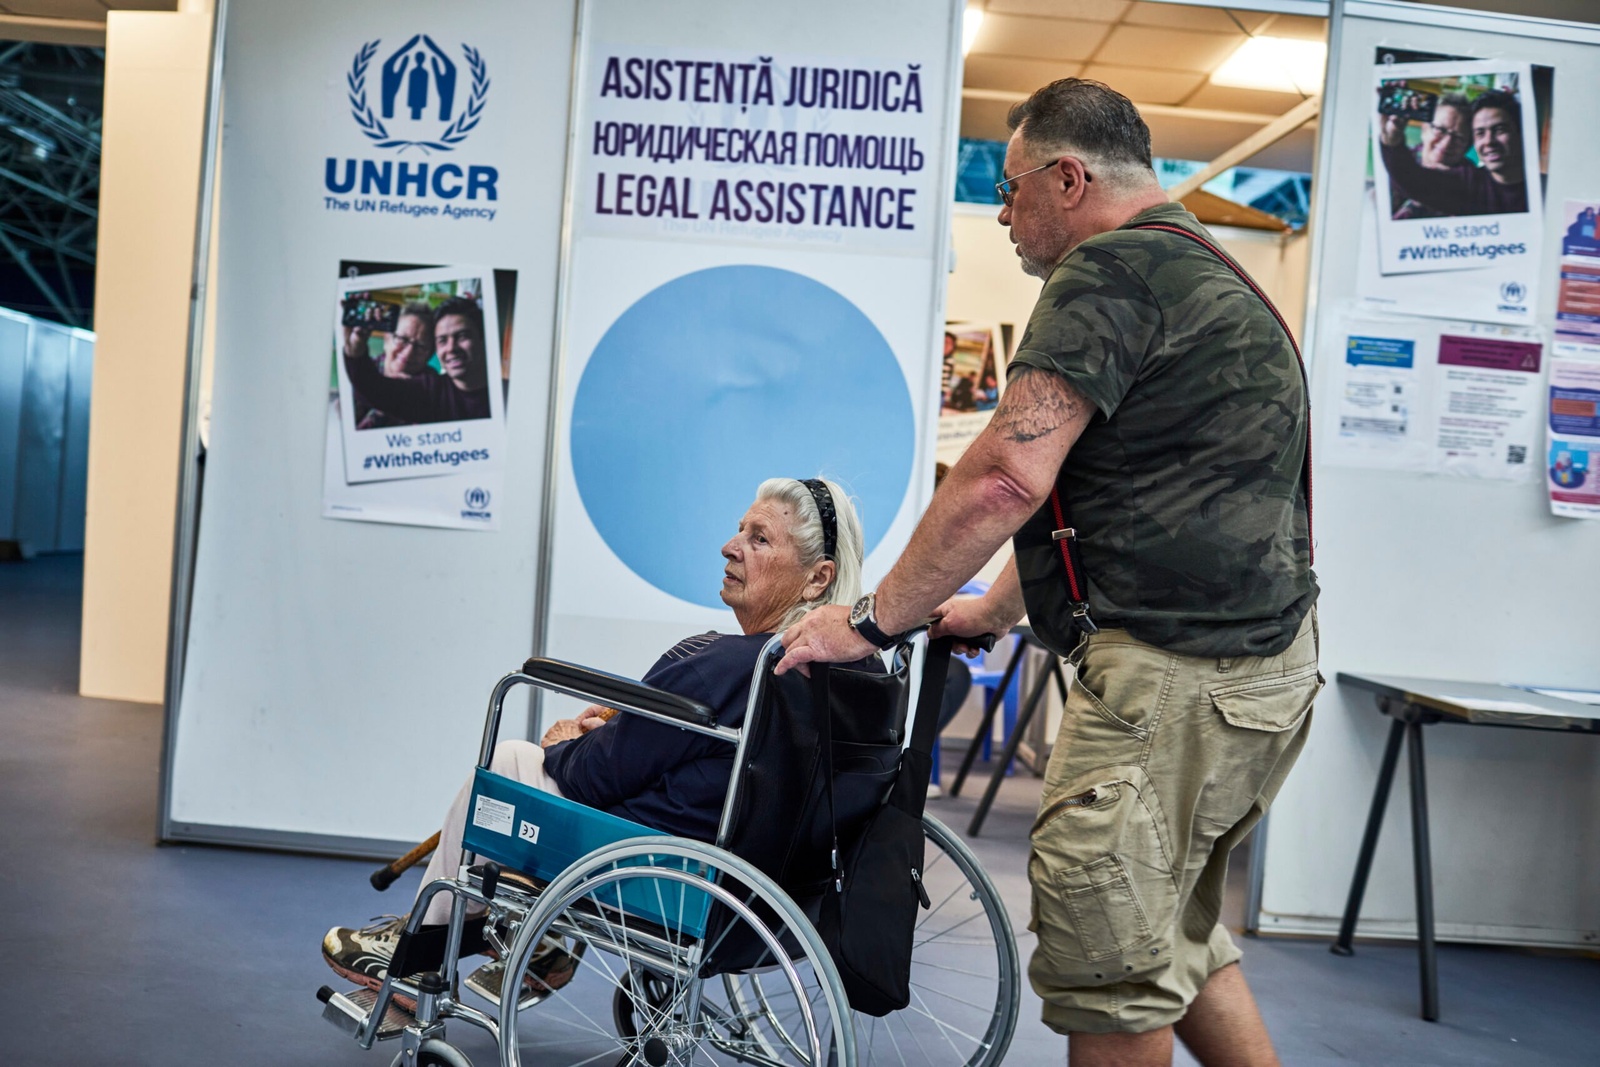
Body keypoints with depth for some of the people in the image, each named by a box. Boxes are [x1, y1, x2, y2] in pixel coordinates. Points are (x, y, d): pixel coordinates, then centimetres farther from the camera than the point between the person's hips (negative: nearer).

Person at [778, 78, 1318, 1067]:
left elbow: (1009, 477, -22)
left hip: (1174, 673, -11)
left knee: (1108, 959, 0)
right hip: (1265, 660, 11)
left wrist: (874, 620, -12)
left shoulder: (1110, 270, -12)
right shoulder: (1207, 275, 22)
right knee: (1182, 935, 22)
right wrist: (991, 612, 30)